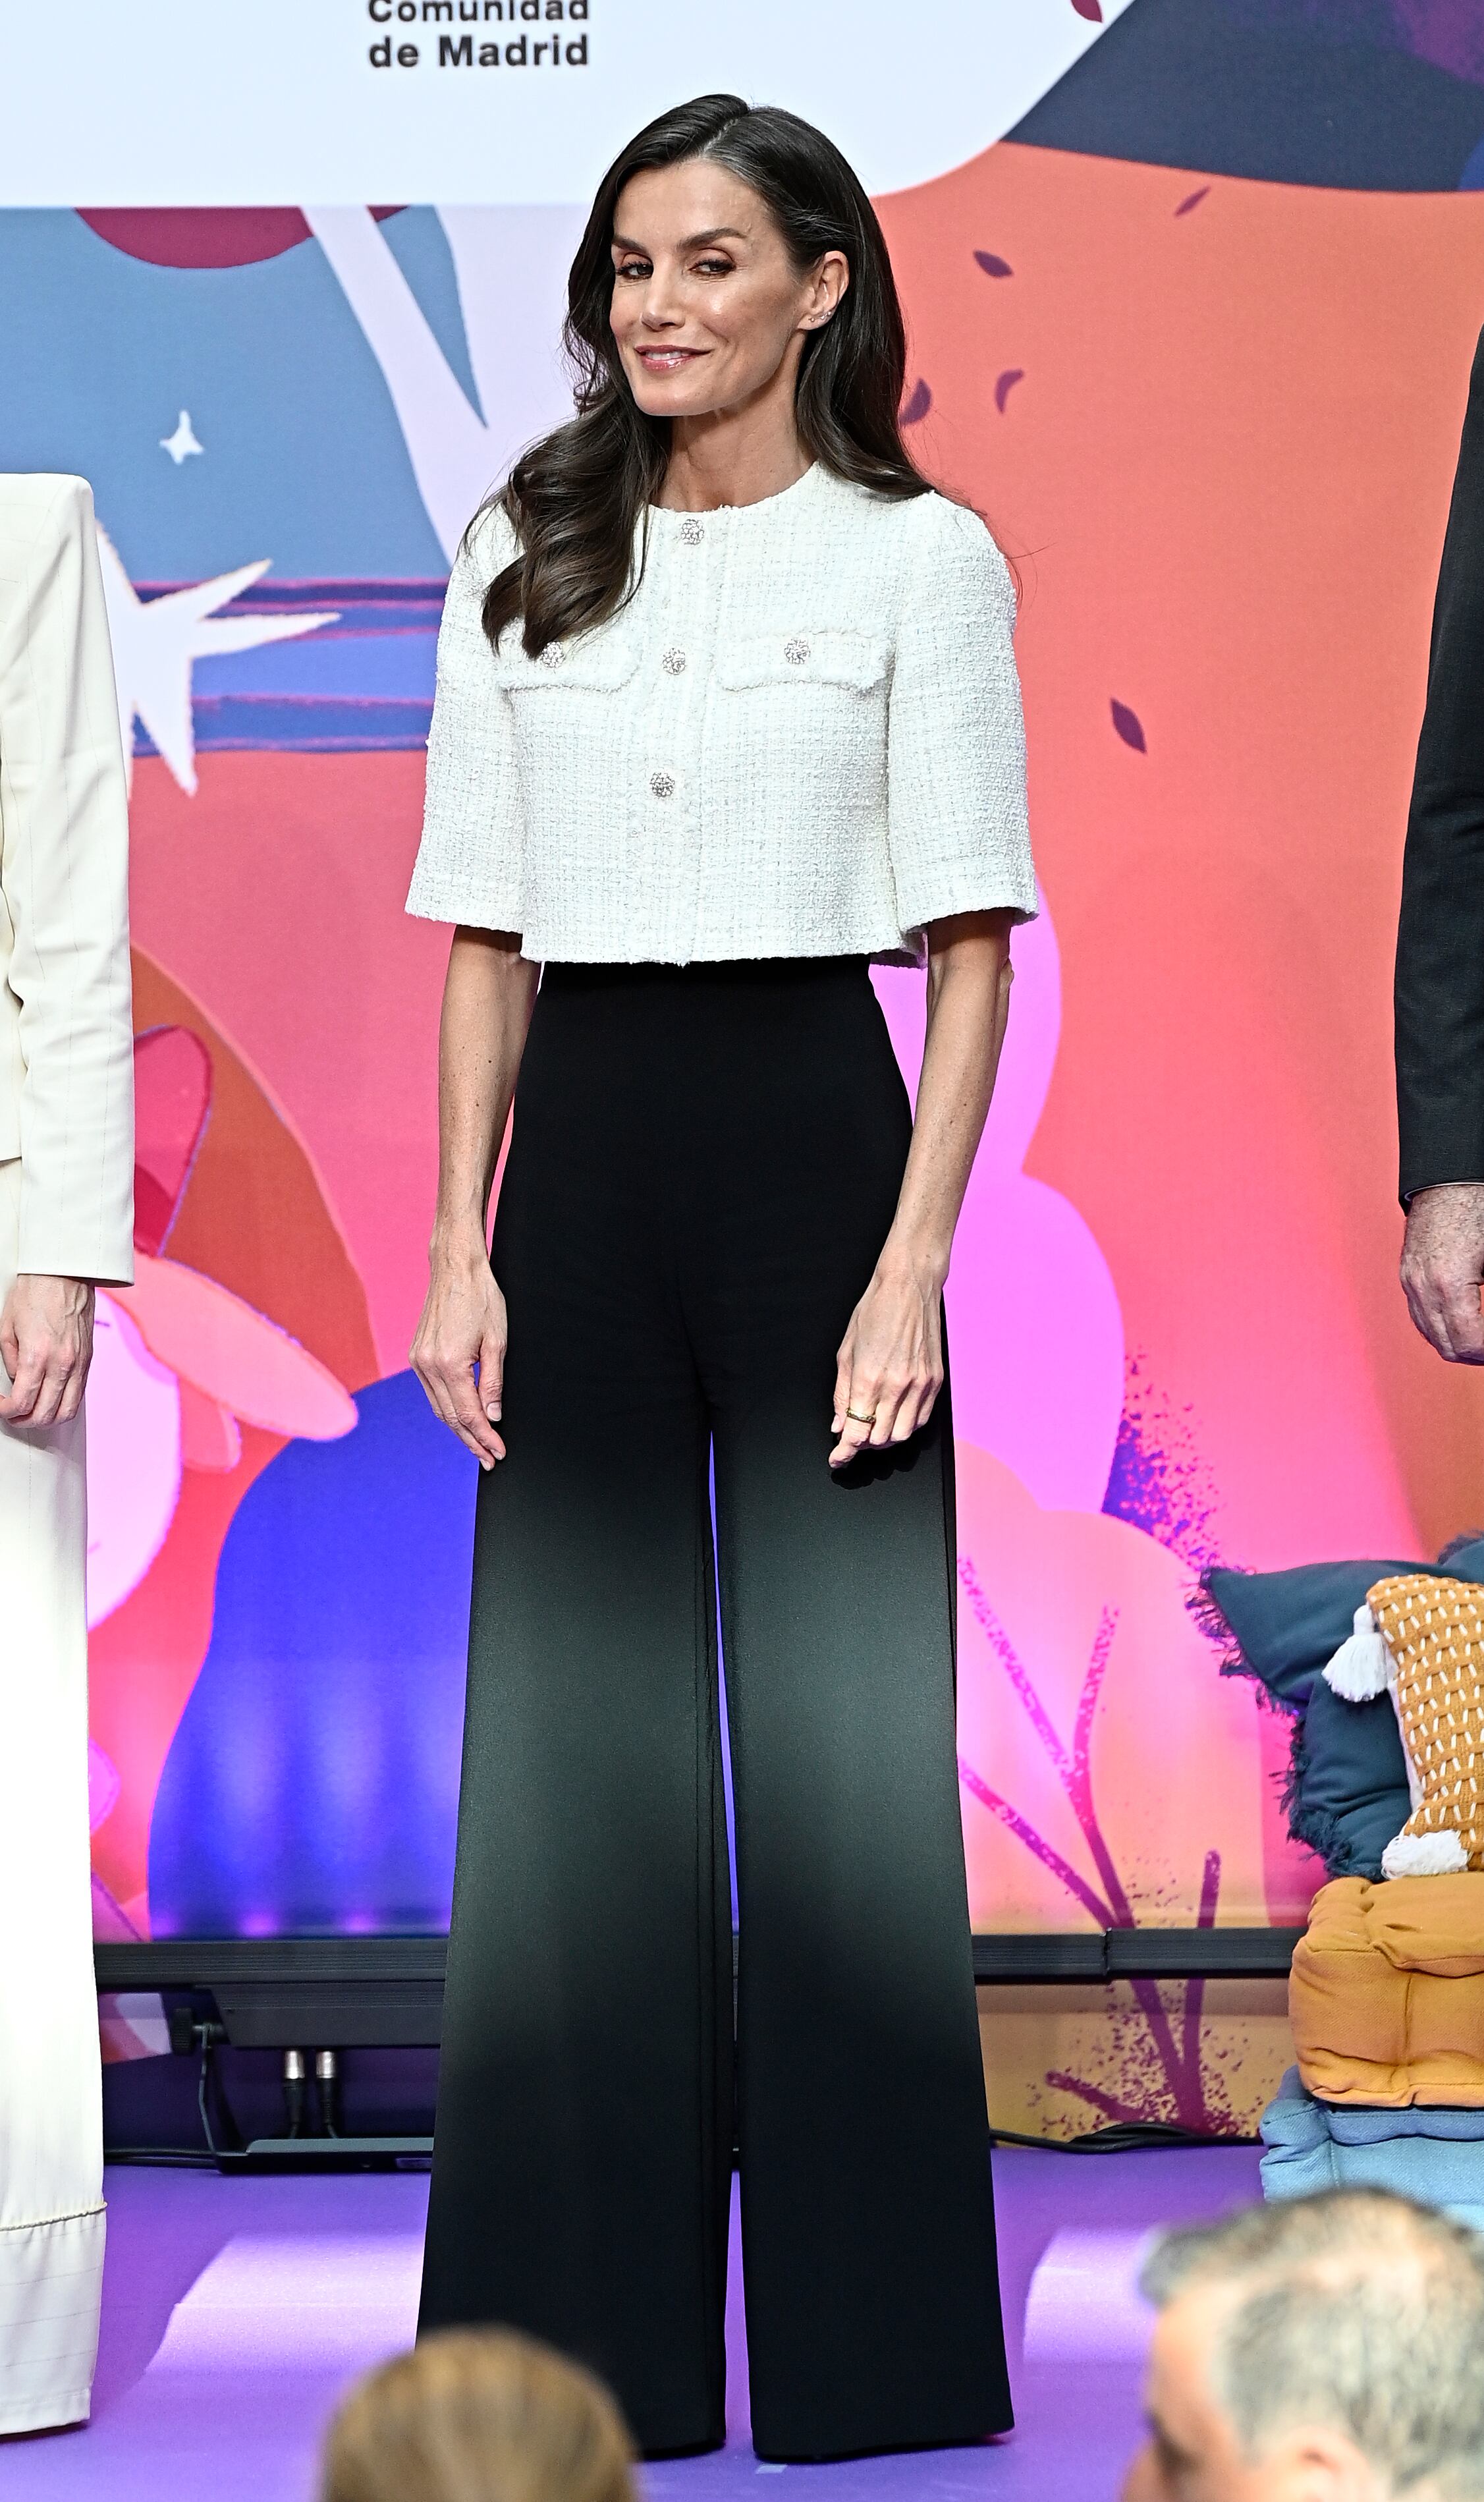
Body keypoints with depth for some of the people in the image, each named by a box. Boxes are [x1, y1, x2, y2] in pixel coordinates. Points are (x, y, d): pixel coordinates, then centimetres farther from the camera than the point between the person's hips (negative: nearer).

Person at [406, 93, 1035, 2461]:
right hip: (578, 1156, 4)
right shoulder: (527, 557, 11)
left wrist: (913, 1261, -12)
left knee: (837, 1719, 0)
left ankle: (868, 2346, 11)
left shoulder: (917, 556, 1)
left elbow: (974, 948, -3)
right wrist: (463, 1248, 2)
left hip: (812, 1132, -3)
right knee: (578, 1721, 5)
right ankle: (589, 2330, 15)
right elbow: (484, 935, 10)